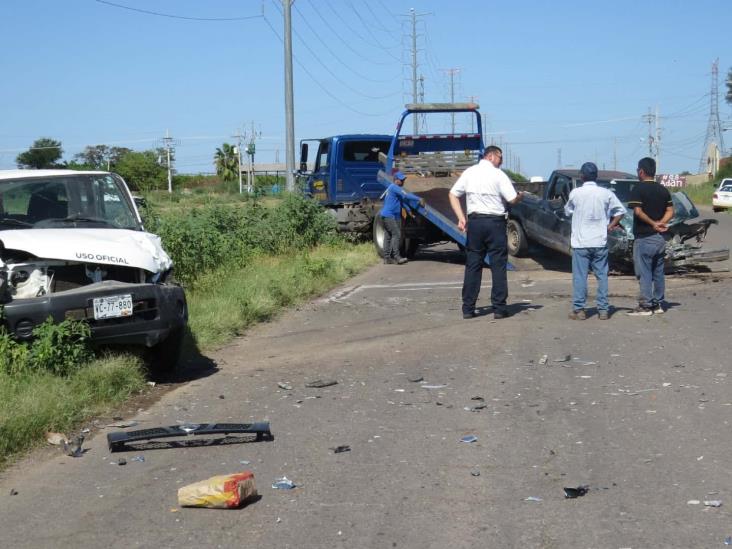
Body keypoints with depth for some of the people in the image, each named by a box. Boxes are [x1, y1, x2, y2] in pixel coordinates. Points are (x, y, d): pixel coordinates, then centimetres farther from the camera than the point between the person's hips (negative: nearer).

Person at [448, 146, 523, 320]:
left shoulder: (469, 172, 8)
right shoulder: (498, 174, -5)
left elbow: (453, 194, 7)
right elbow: (512, 199, -9)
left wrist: (461, 218, 4)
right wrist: (521, 196, 13)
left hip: (474, 222, 4)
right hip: (495, 223, -4)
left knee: (472, 265, 8)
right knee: (498, 266, 2)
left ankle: (468, 308, 8)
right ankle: (499, 308, 3)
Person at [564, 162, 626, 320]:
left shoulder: (575, 193, -6)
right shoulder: (606, 193, -1)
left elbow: (568, 211, 8)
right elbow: (620, 210, 4)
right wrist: (610, 226, 8)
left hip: (580, 242, -2)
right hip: (600, 242, 2)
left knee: (579, 276, 2)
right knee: (602, 275, 8)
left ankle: (578, 310, 2)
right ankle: (603, 310, 9)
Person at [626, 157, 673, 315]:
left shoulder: (638, 189, -10)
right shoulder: (663, 190, 10)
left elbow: (638, 211, -19)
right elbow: (670, 211, 6)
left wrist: (653, 223, -12)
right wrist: (660, 223, -5)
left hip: (644, 237, -7)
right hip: (660, 237, 7)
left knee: (644, 273, -3)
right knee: (658, 272, 13)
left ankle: (645, 306, -2)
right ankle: (658, 304, 18)